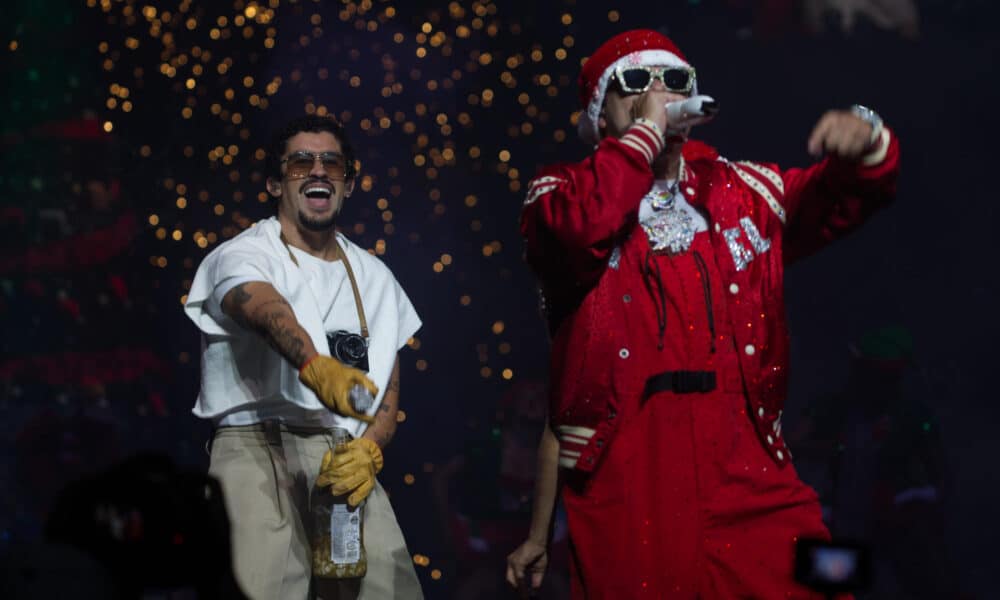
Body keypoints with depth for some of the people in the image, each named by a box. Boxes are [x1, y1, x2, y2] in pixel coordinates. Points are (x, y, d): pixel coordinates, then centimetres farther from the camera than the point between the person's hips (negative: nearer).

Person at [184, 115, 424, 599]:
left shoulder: (374, 277, 18)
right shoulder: (241, 257, 0)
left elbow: (388, 388, 14)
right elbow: (267, 310, -23)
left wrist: (368, 450, -9)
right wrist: (316, 368, -45)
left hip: (346, 461, 5)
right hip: (259, 449, -5)